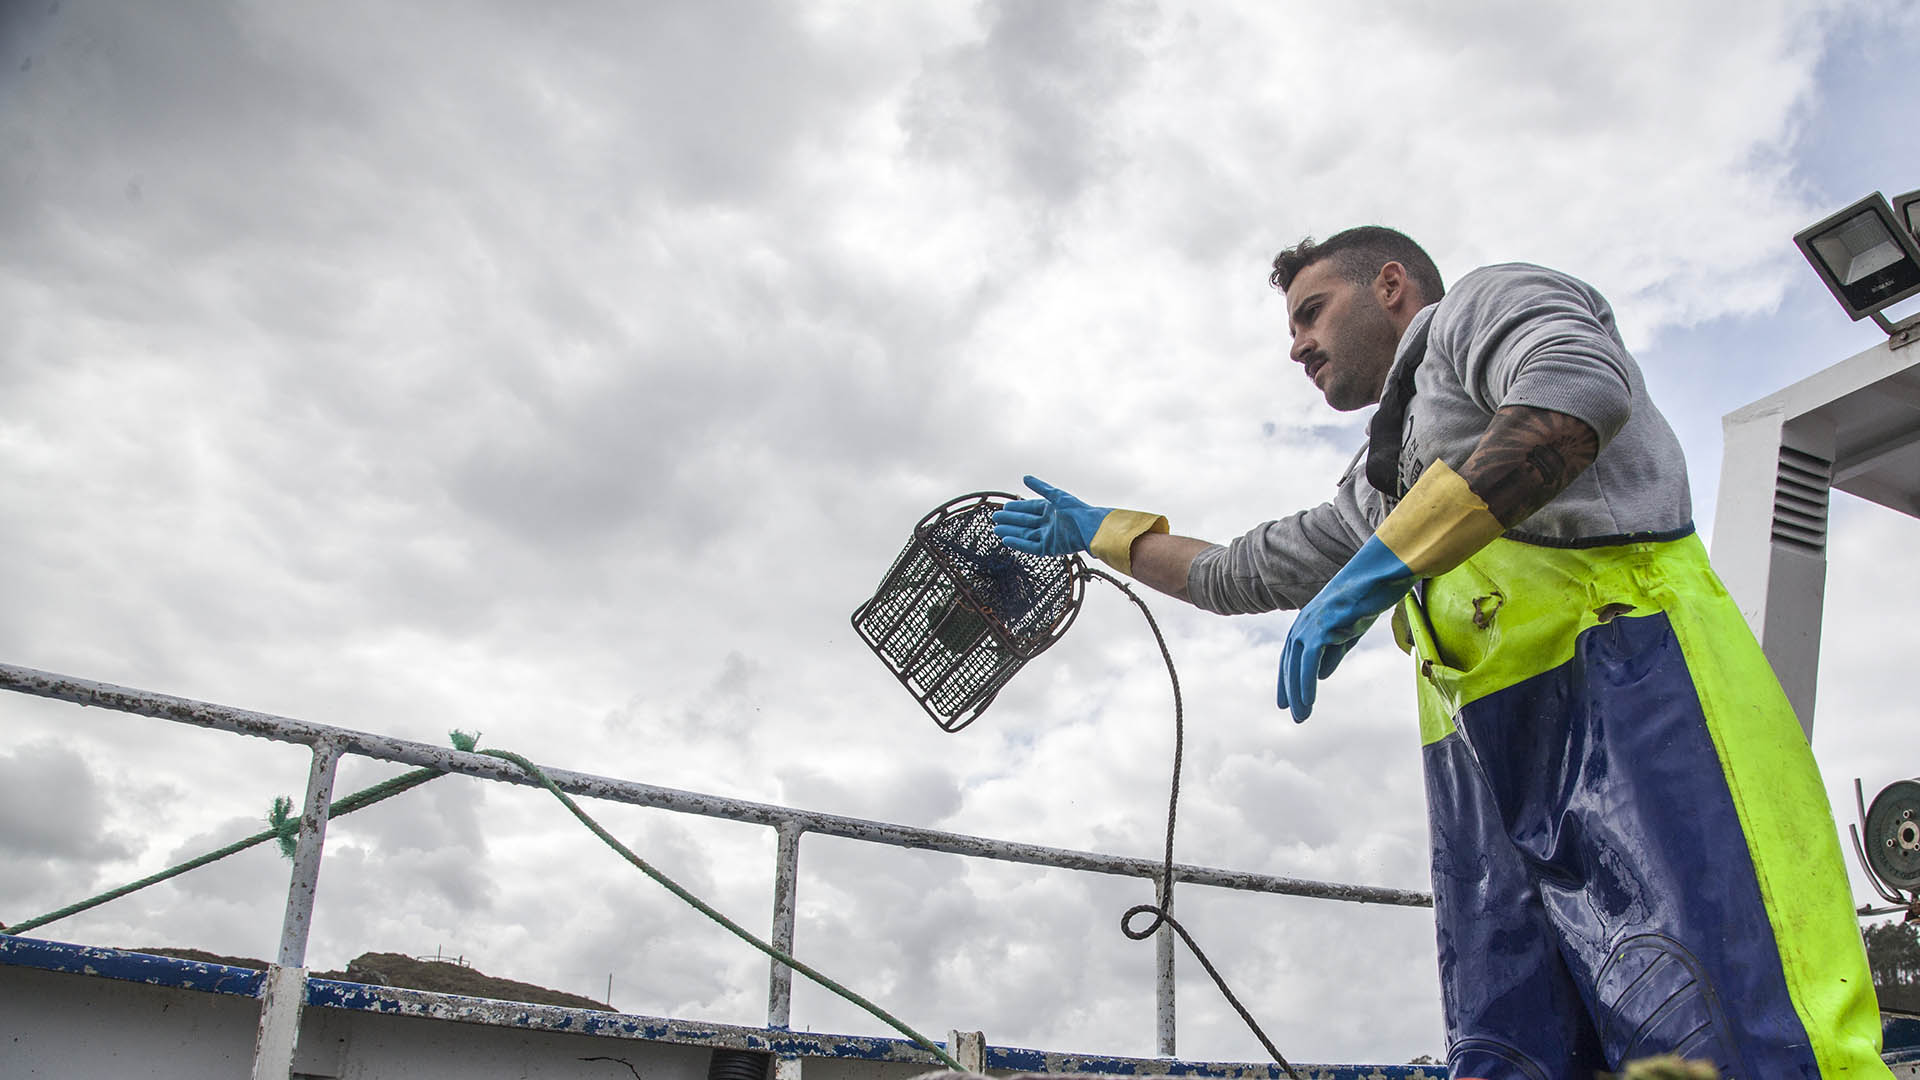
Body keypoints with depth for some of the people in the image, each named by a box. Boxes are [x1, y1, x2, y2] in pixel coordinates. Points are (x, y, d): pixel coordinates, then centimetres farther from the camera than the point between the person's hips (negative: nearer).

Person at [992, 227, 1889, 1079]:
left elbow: (1581, 386, -12)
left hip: (1620, 669, -8)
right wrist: (1096, 531, 51)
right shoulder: (1373, 493, 36)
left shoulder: (1488, 302, 12)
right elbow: (1237, 575, 47)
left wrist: (1386, 561, -14)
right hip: (1487, 760, 8)